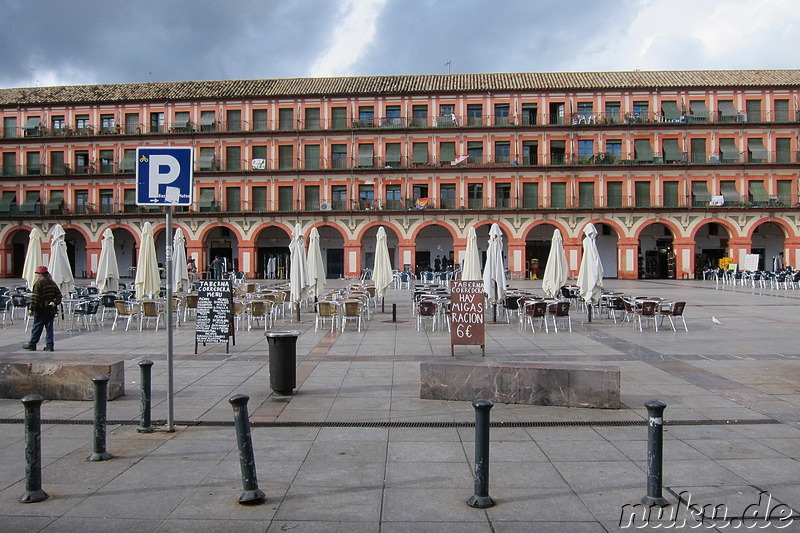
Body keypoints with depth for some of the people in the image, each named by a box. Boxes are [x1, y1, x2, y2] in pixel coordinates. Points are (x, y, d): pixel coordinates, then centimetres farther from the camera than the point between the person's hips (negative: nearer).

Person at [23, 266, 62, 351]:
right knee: (49, 327, 7)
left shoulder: (38, 283, -10)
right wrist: (55, 302, -1)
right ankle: (50, 345, 3)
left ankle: (32, 344, 12)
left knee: (37, 327, 4)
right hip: (51, 309, 6)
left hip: (41, 310, -6)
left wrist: (31, 309, -11)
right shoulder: (52, 283, 12)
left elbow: (35, 298, -14)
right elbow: (59, 295, 10)